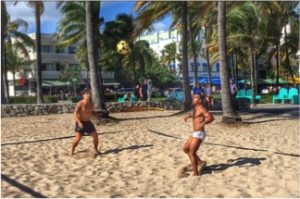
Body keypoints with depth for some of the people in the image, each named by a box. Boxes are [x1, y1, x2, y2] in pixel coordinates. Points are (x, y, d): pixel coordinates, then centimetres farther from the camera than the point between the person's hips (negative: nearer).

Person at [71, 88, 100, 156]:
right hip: (80, 122, -6)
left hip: (88, 122, 6)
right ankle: (72, 151, 8)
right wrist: (79, 122, -31)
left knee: (95, 135, 2)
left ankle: (96, 150, 20)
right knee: (78, 138, -14)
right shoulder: (80, 104, -19)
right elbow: (75, 114, -22)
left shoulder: (91, 103, 0)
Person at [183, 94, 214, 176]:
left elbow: (211, 117, -26)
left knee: (191, 153, -8)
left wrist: (202, 123, -38)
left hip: (199, 134, -10)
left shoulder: (201, 108, -13)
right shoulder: (195, 109, 15)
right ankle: (201, 162, 18)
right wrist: (189, 115, 21)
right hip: (195, 133, 10)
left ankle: (196, 173, 0)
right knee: (185, 149, 15)